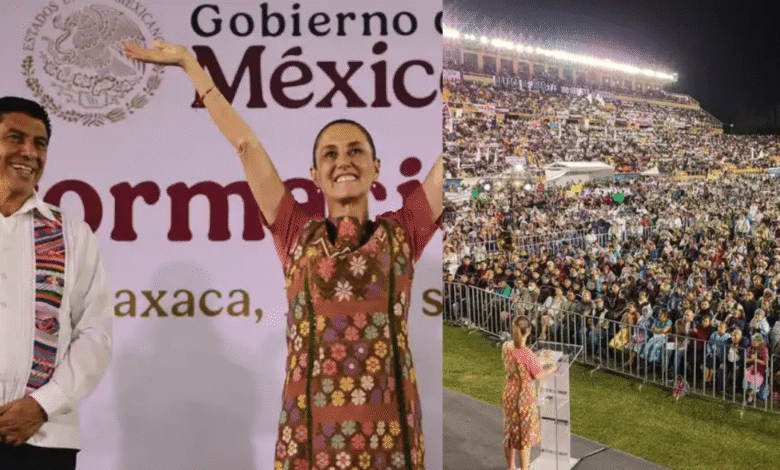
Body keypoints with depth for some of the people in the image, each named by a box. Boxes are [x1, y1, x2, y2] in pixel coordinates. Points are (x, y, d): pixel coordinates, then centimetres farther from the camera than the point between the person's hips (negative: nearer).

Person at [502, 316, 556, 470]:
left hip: (508, 396, 7)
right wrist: (551, 369, 3)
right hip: (524, 398, -7)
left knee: (510, 433, 22)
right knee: (525, 436, 10)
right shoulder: (527, 354, -28)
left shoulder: (505, 347, -7)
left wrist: (537, 359, 17)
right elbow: (538, 375, -16)